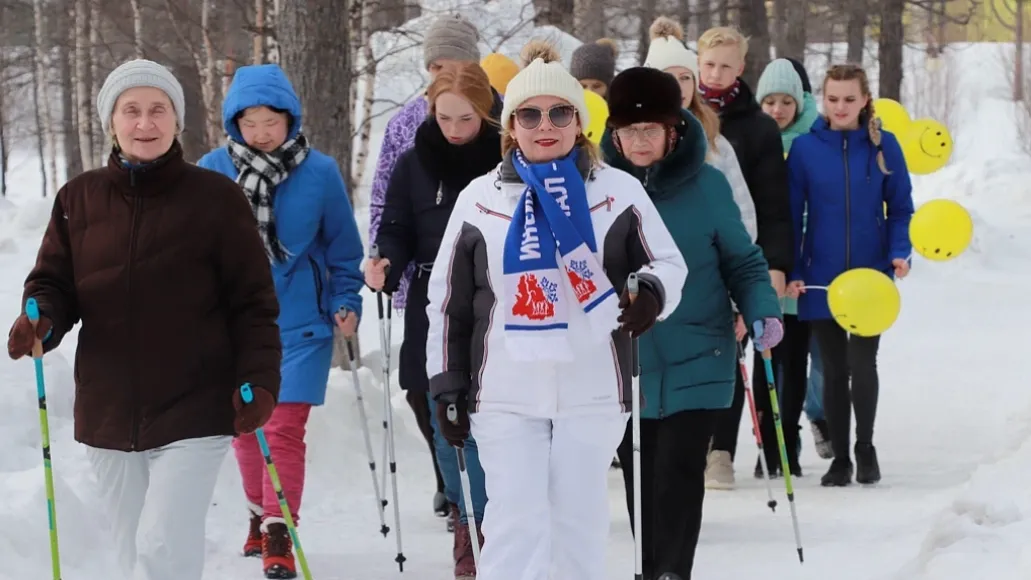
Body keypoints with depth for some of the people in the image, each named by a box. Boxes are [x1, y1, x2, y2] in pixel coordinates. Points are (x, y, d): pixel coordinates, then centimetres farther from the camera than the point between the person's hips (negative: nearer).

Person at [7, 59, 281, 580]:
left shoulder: (216, 199, -3)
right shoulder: (79, 199, 6)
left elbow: (253, 302, -1)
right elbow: (54, 283, 10)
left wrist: (259, 380, -12)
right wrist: (39, 321, -13)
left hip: (192, 414, -4)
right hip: (108, 415, 4)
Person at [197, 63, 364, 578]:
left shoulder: (319, 172, -7)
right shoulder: (211, 171, -5)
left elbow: (343, 248, 3)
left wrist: (346, 304, -4)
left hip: (298, 325, -2)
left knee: (284, 429, -7)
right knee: (244, 426, 13)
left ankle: (279, 536, 0)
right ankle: (261, 514, 33)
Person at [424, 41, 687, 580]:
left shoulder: (619, 191, 2)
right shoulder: (479, 199, 5)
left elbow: (668, 261, 7)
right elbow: (447, 301, 11)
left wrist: (651, 292, -17)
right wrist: (447, 387, 8)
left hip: (592, 391, 0)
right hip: (506, 394, 0)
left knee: (581, 520, 7)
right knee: (515, 523, -8)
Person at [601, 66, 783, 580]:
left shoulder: (706, 185, -7)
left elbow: (742, 261, 2)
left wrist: (763, 311, -13)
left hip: (695, 364, -3)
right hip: (626, 366, 3)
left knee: (678, 475, -12)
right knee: (640, 481, 12)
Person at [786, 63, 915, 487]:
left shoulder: (884, 146, -1)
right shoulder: (805, 148, -1)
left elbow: (901, 208, 5)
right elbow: (791, 213, 3)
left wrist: (899, 252, -11)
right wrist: (791, 272, -4)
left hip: (870, 275, -1)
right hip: (821, 277, 1)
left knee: (862, 363, -9)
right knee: (834, 370, 7)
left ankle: (865, 450, 11)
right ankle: (840, 459, 17)